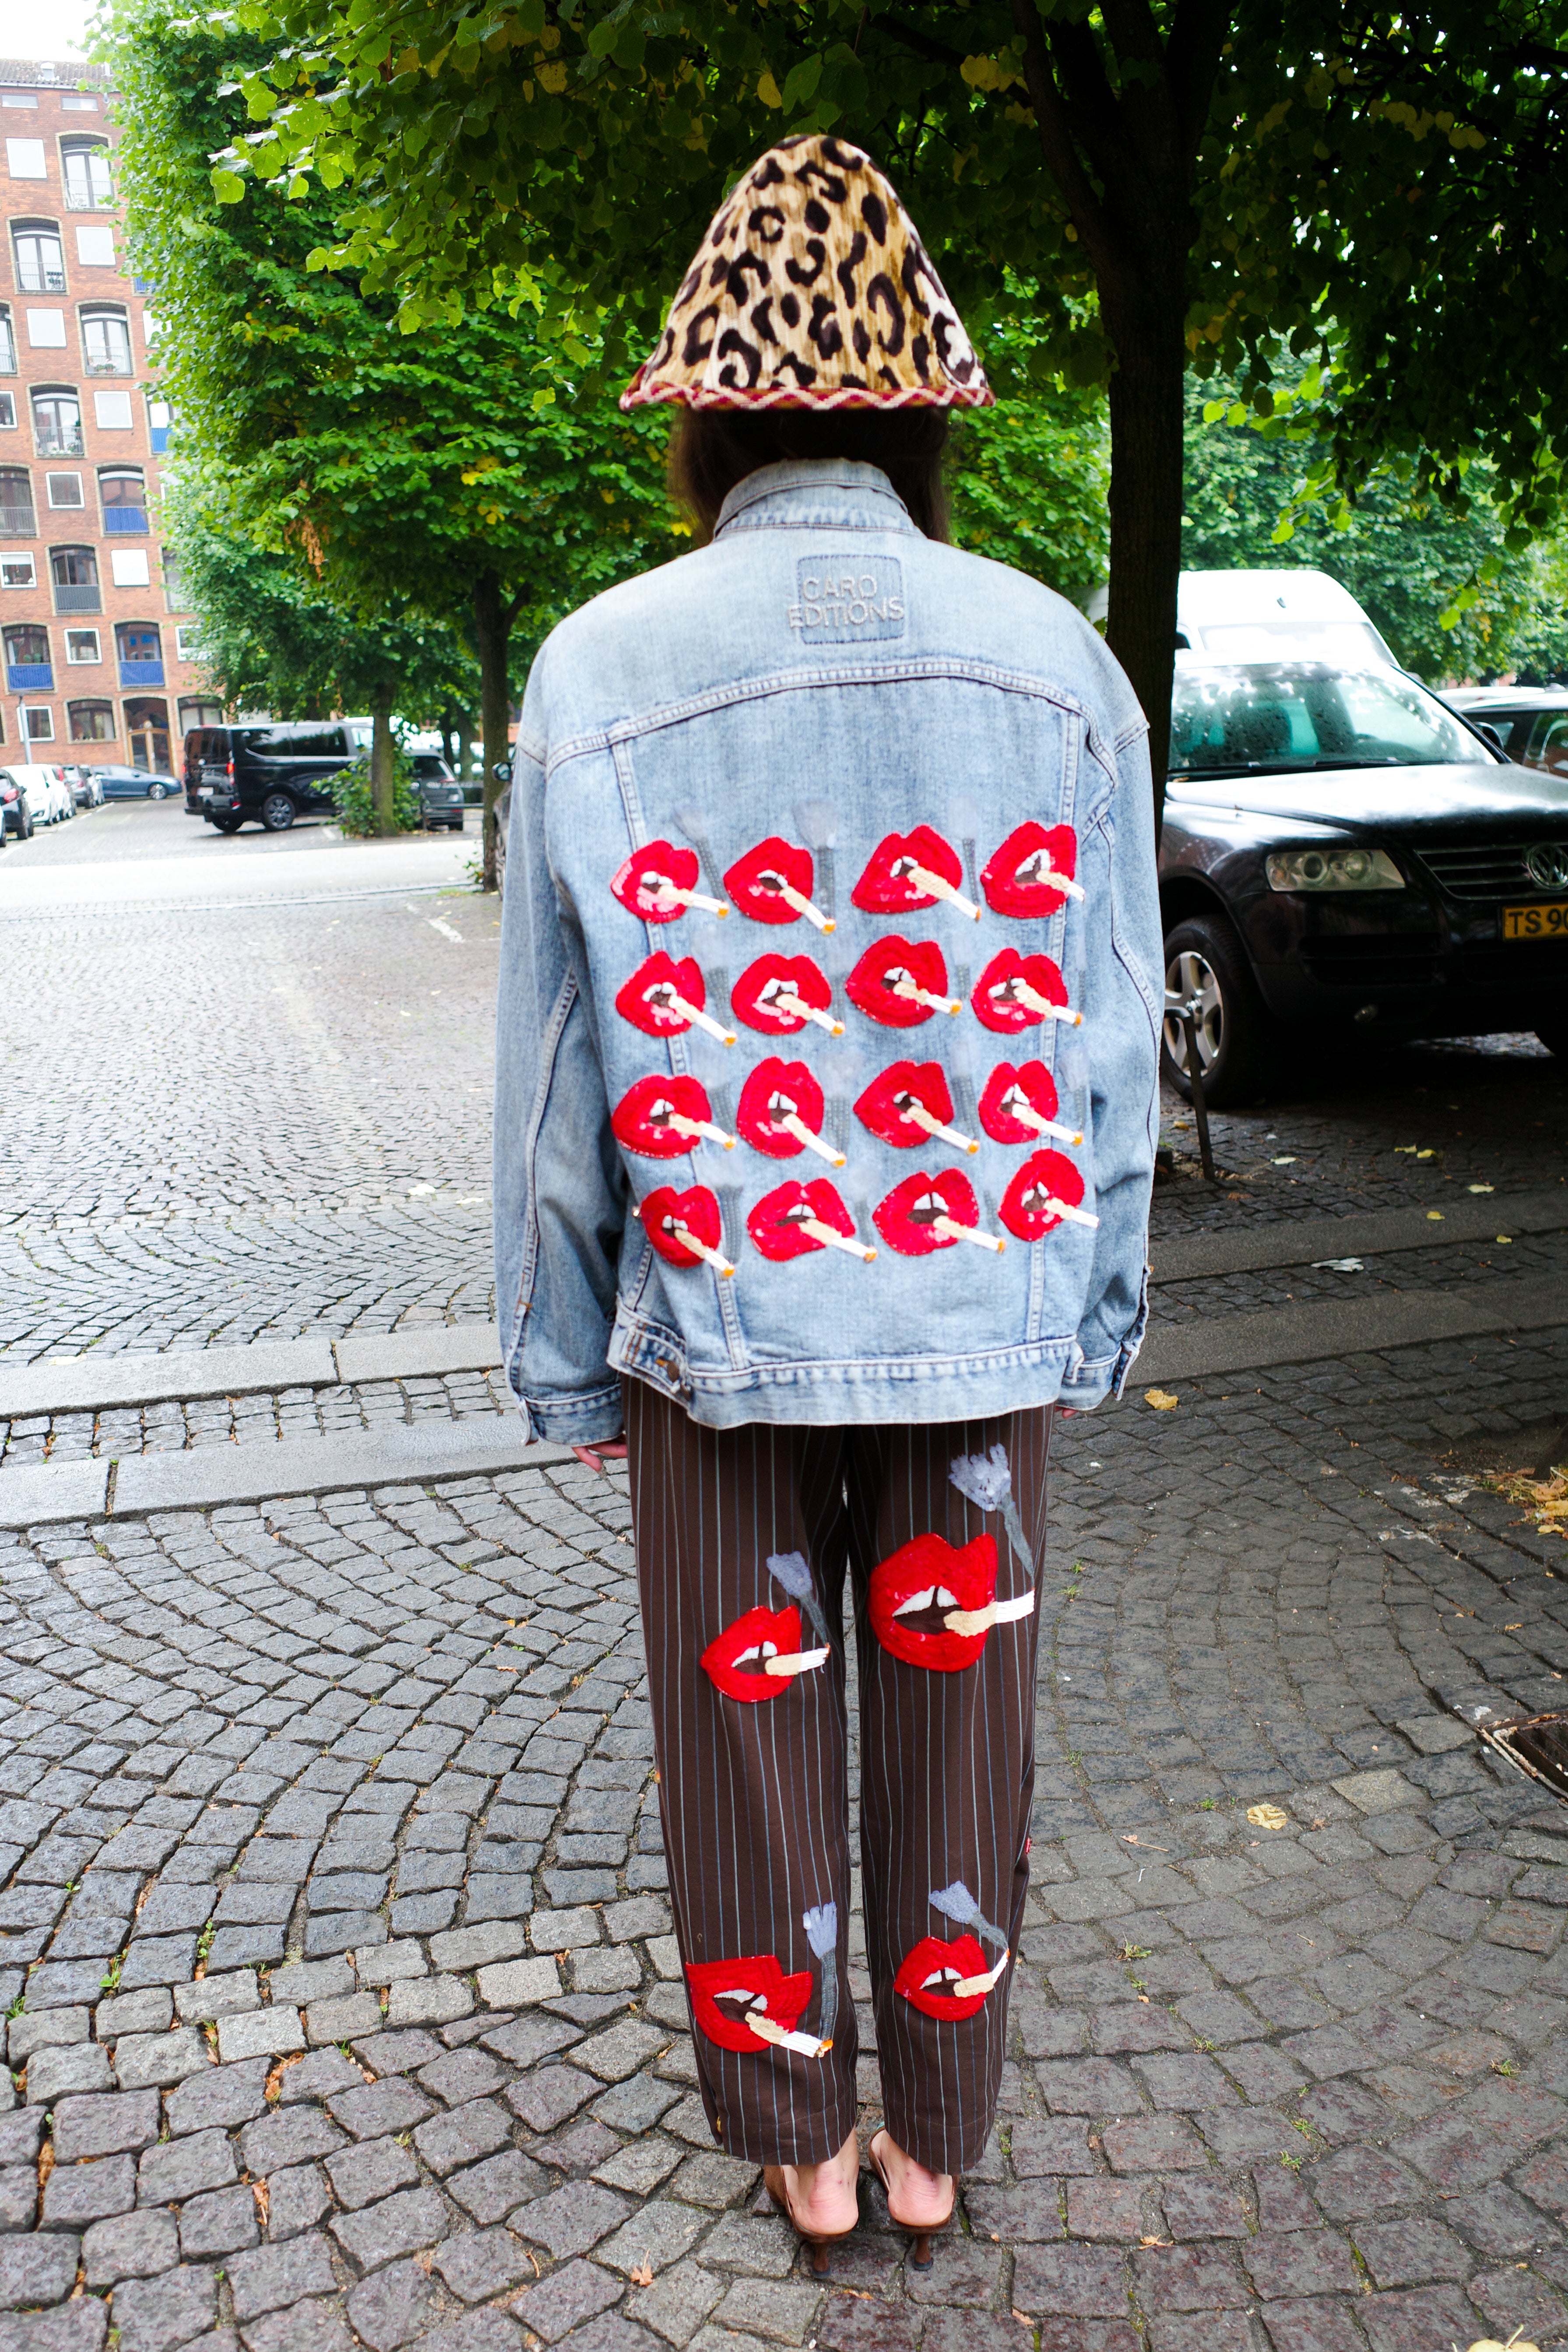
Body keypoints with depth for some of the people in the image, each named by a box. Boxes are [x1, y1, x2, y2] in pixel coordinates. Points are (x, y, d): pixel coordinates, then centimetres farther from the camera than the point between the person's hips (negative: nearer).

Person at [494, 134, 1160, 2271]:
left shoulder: (596, 679, -8)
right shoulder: (1059, 664, -4)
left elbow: (555, 1079, -4)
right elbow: (1108, 1050, 0)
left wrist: (569, 1363, 7)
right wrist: (1088, 1326, 12)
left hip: (715, 1325, -1)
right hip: (981, 1320, 2)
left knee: (748, 1739, 16)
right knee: (956, 1730, 17)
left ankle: (804, 2152, 36)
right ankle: (938, 2147, 36)